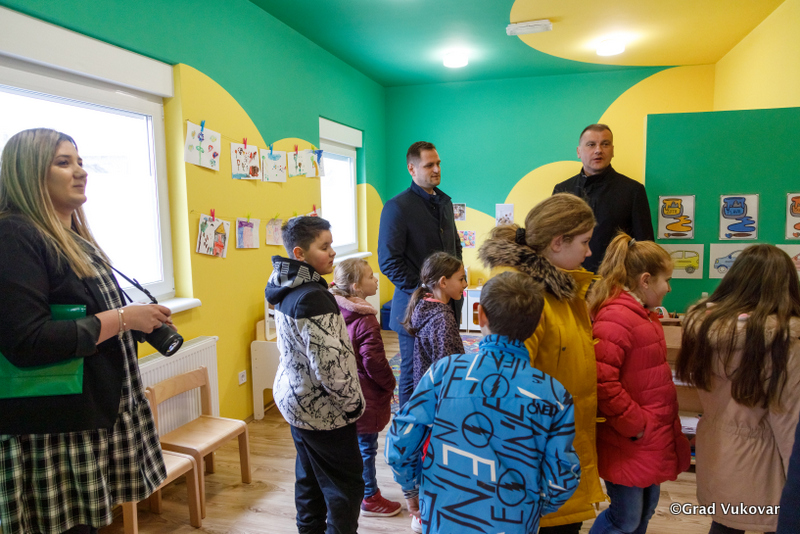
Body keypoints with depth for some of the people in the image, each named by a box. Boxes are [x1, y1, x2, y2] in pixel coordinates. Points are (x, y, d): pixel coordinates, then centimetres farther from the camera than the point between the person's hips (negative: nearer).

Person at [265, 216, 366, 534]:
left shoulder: (287, 290, 3)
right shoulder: (311, 297, -26)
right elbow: (329, 362, -28)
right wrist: (353, 401, -15)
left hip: (295, 399, 10)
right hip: (322, 408, -9)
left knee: (309, 474, 23)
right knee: (346, 484, 5)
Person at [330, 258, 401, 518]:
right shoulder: (365, 320, -24)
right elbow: (374, 362, -23)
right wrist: (389, 384, -6)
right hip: (365, 396, -8)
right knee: (366, 447, 7)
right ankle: (370, 499, 23)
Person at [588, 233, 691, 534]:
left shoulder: (644, 315, 10)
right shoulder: (615, 318, -23)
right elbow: (603, 382, -30)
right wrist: (636, 425, -20)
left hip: (652, 441, 10)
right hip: (628, 445, -10)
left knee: (646, 510, 22)